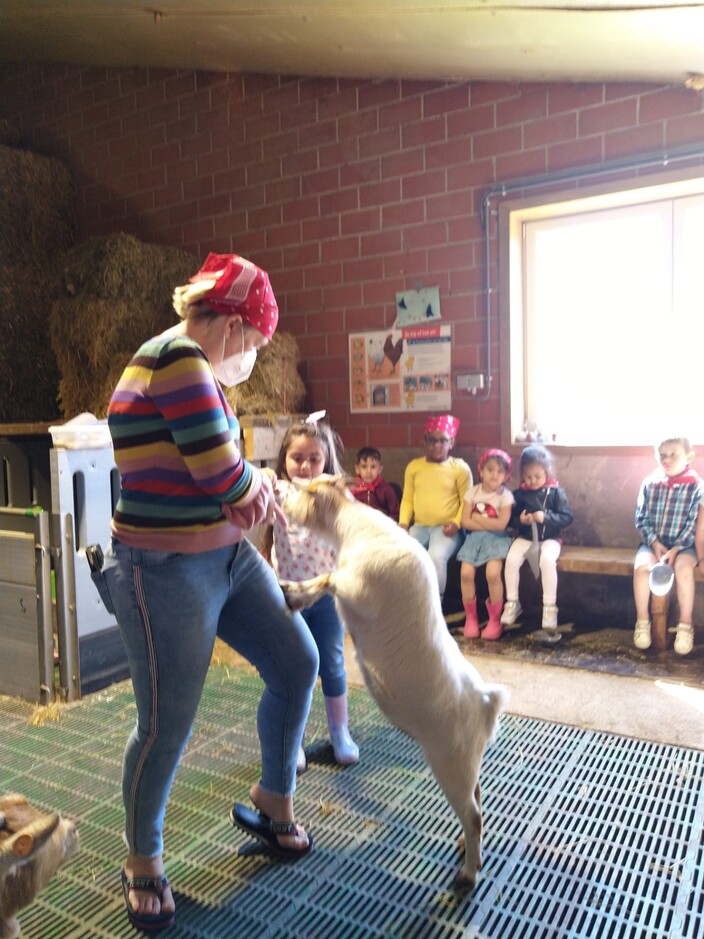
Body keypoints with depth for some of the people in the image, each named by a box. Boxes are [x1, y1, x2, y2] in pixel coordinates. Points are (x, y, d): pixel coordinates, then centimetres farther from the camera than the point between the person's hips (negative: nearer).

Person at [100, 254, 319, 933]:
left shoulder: (195, 367, 14)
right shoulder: (179, 357, -18)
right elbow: (222, 472, -23)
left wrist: (248, 490, -6)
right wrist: (259, 485, -1)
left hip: (227, 555, 10)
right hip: (166, 571, -10)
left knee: (297, 664, 10)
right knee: (167, 724, 2)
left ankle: (273, 802, 33)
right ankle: (142, 861, 30)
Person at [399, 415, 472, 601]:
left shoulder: (460, 467, 1)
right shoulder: (413, 466, 10)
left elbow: (466, 501, 0)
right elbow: (407, 499, 12)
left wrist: (456, 523, -15)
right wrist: (403, 522, -3)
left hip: (446, 529, -3)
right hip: (419, 526, 4)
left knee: (436, 556, -32)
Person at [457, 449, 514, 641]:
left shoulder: (505, 495, -5)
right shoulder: (473, 492, 3)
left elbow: (501, 524, -14)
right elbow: (465, 521, -2)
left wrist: (477, 518, -8)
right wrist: (488, 524, -11)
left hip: (497, 538, -3)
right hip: (475, 537, 3)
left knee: (493, 573, -26)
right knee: (466, 572, -20)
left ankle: (495, 619, -4)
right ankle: (470, 617, 0)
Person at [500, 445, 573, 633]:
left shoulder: (556, 492, -3)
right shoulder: (519, 494, 4)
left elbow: (567, 517, -8)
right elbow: (510, 519, 8)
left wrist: (546, 517, -23)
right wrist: (520, 520, -15)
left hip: (549, 538, -2)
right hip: (525, 537, 3)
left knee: (547, 559, -34)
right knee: (511, 558, -25)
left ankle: (550, 607, -19)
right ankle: (512, 603, -6)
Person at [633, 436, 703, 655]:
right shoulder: (650, 483, 0)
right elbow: (641, 519, 1)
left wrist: (676, 548, -18)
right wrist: (654, 543, -13)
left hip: (683, 544, -2)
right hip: (653, 542, 2)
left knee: (684, 568, -32)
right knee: (641, 566, -28)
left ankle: (685, 626, -16)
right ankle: (642, 622, -12)